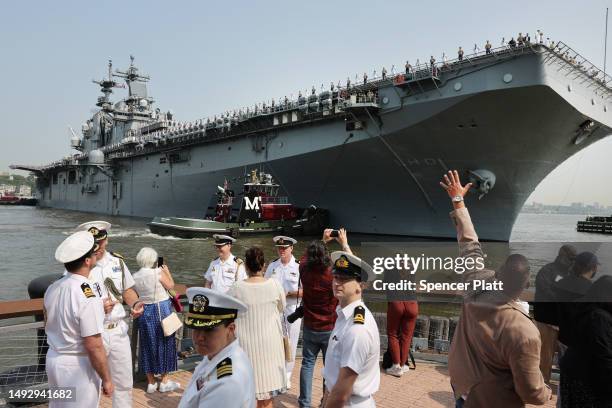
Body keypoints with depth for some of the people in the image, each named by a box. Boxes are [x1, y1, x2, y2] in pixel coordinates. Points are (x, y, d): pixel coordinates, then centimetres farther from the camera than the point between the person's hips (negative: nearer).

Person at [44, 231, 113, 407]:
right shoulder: (88, 297, -26)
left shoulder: (52, 288, -3)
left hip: (53, 359, 8)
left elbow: (48, 326, 13)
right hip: (77, 366, -8)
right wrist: (106, 379, -13)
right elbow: (94, 347, -23)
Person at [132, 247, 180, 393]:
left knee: (148, 346, 14)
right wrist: (167, 271, 9)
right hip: (161, 310, -4)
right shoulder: (158, 272, -16)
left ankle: (151, 382, 22)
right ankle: (164, 382, 18)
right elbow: (170, 285, -5)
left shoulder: (135, 276, -1)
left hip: (145, 311, 5)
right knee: (164, 344, 9)